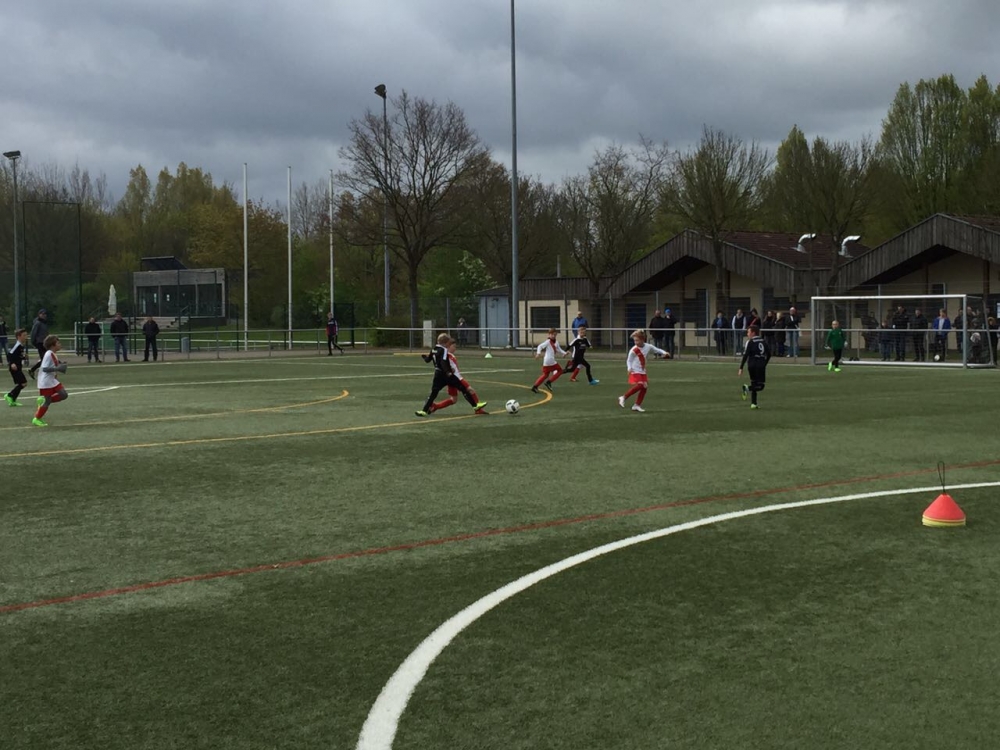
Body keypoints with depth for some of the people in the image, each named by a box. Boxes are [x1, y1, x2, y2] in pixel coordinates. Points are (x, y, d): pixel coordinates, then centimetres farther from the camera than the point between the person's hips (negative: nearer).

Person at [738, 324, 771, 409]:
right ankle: (748, 388, -26)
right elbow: (769, 354, 13)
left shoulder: (750, 342, -2)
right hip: (761, 366, 1)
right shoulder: (763, 341, 12)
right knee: (761, 386, 1)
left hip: (752, 365, -1)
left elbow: (745, 356, -10)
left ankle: (753, 403, 9)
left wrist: (741, 368, -9)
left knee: (754, 384, 13)